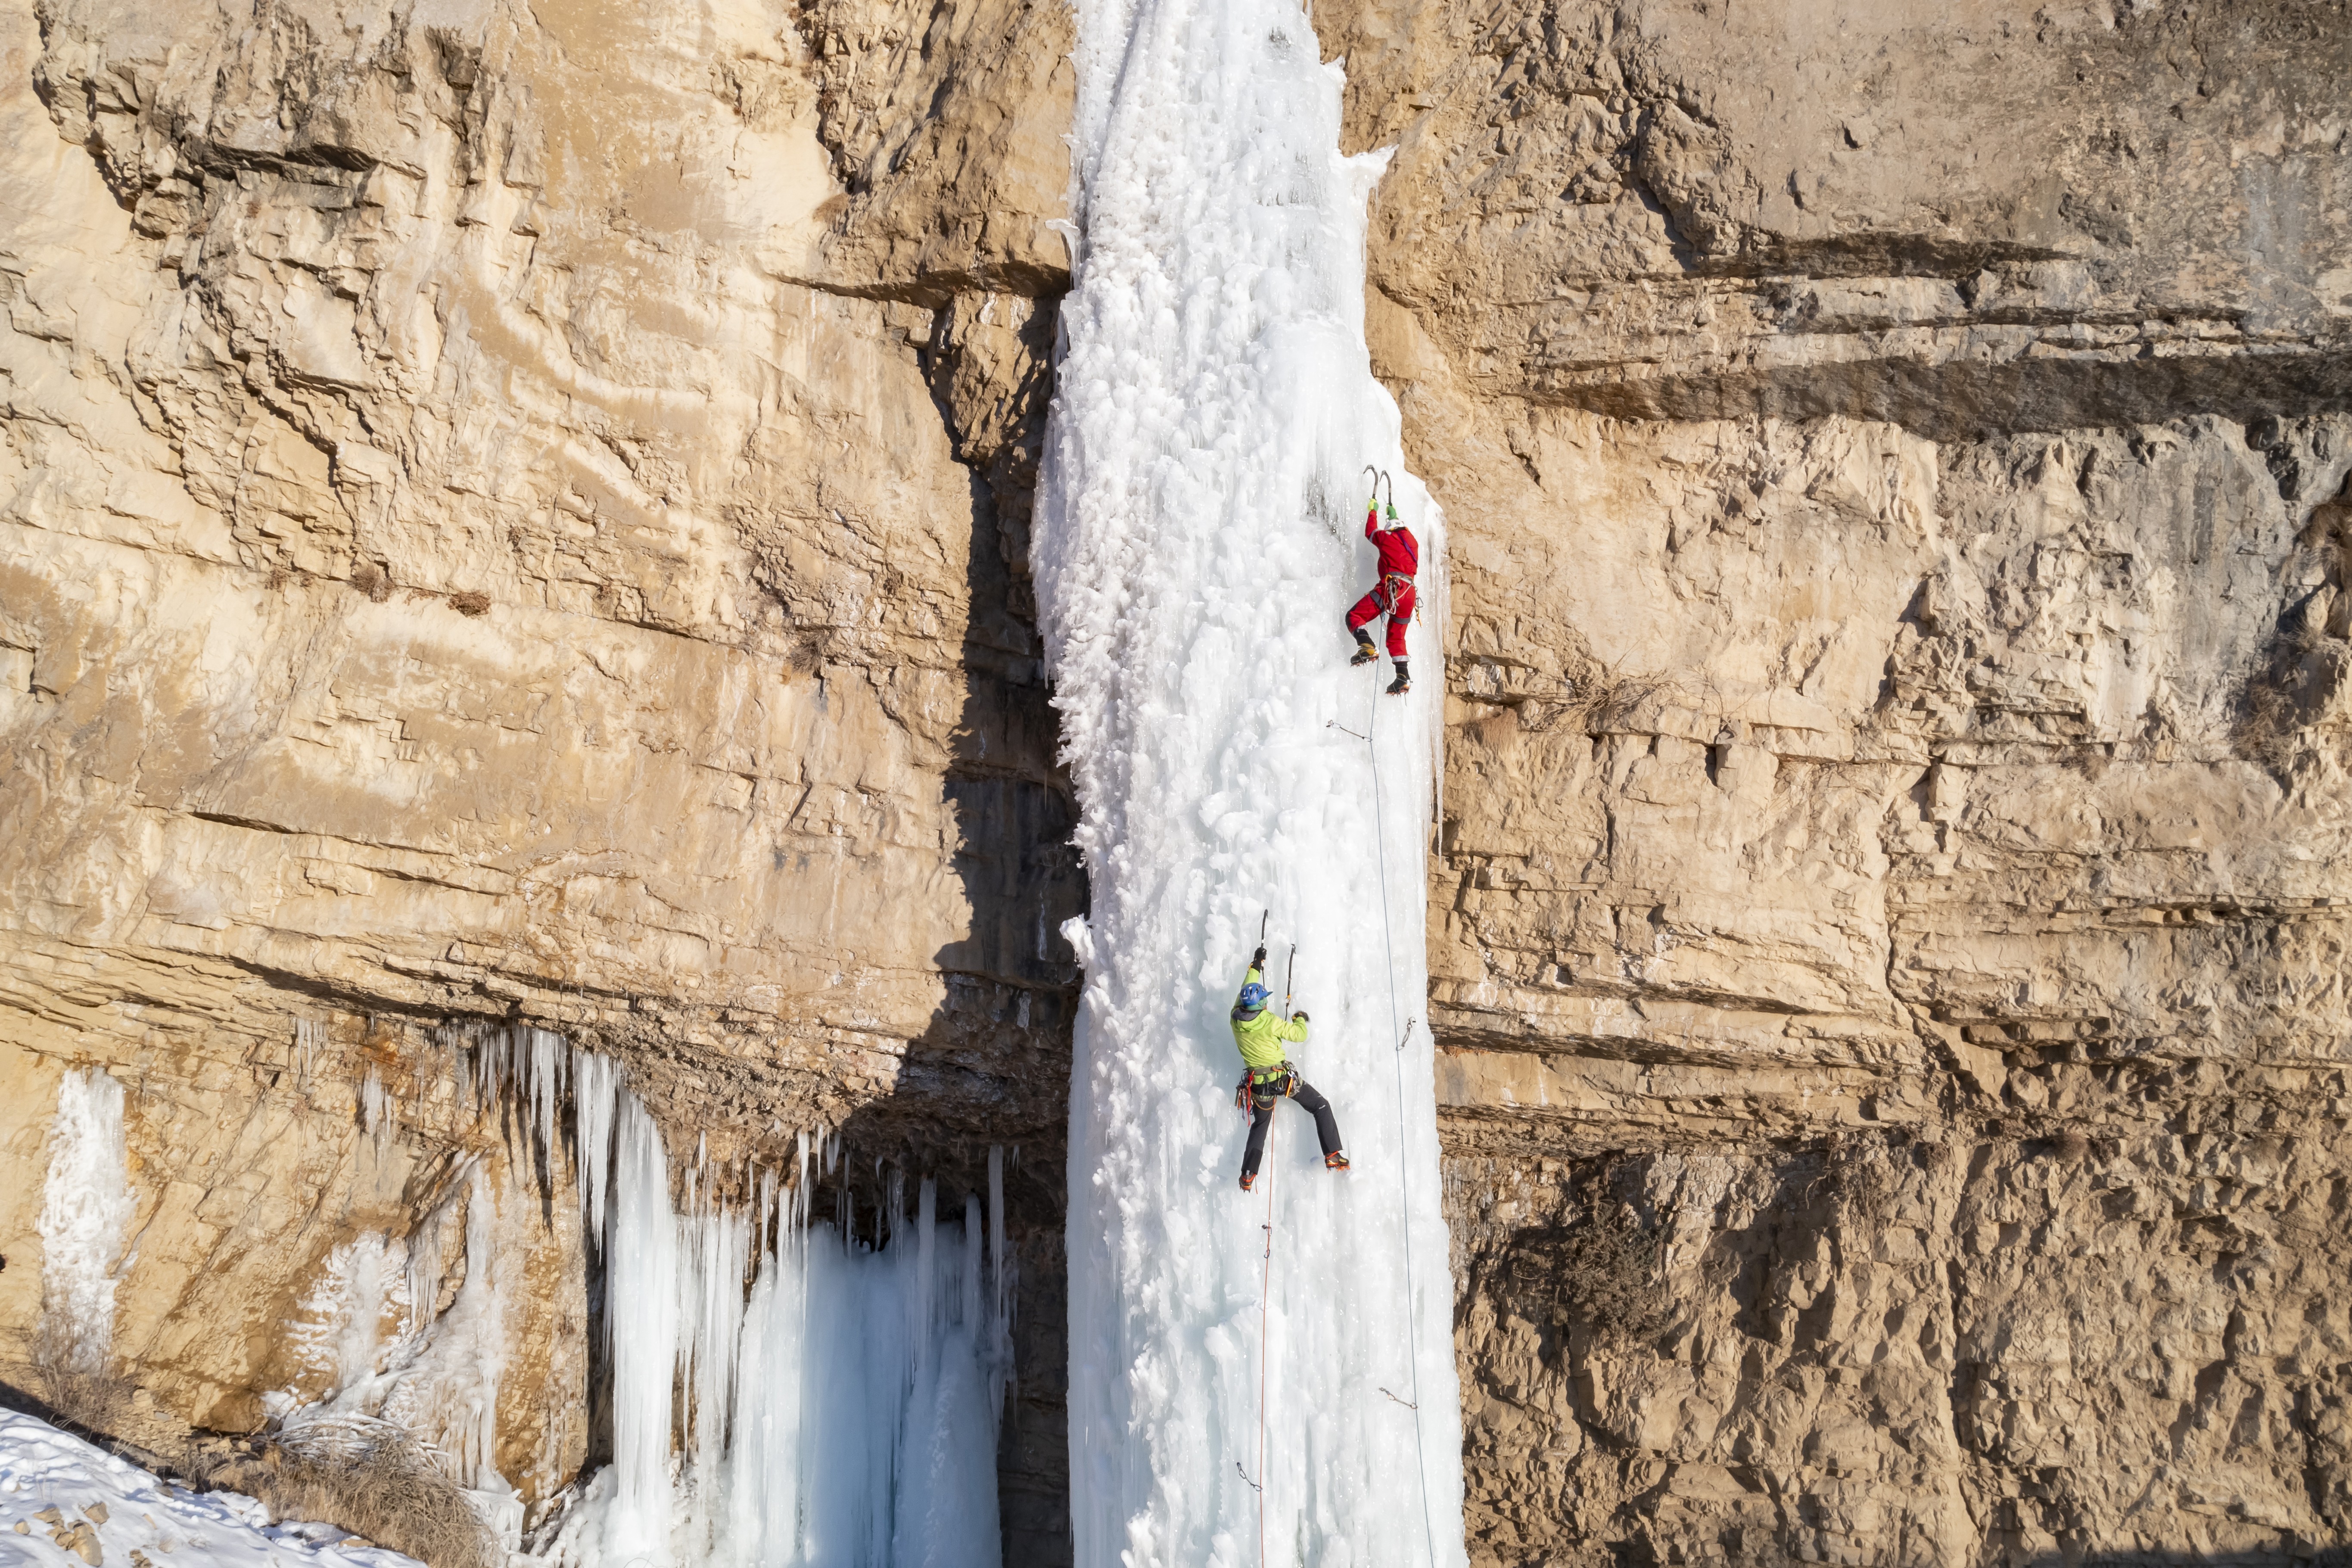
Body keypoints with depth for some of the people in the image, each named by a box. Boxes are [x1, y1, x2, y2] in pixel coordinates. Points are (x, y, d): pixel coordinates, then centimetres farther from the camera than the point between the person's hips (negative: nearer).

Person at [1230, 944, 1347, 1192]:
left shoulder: (1236, 1019, -7)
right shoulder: (1270, 1022, -21)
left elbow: (1245, 991, 11)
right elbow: (1300, 1035, -8)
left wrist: (1255, 966, 23)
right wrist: (1301, 1019, 14)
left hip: (1257, 1084, 5)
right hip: (1283, 1078, -5)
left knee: (1260, 1124, 23)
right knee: (1321, 1107, 11)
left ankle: (1248, 1175, 16)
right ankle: (1333, 1156, 4)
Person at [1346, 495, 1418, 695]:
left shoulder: (1387, 537, 10)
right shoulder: (1413, 542, 25)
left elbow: (1370, 532, 31)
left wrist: (1373, 511, 46)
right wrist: (1393, 515, 65)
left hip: (1391, 587, -6)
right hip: (1409, 593, 6)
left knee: (1355, 616, -5)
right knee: (1396, 637, 14)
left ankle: (1366, 647, -33)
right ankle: (1403, 677, -1)